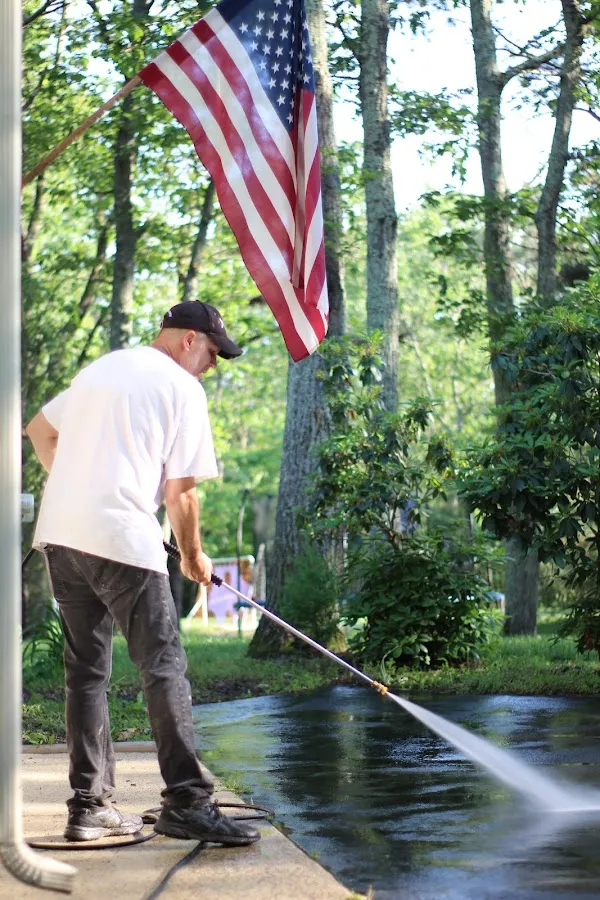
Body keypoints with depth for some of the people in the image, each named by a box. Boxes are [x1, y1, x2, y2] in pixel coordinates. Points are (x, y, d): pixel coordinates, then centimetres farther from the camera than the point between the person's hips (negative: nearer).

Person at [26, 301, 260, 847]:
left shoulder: (99, 369, 22)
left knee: (87, 671, 11)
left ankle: (90, 806, 12)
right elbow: (180, 492, -3)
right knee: (164, 668, -6)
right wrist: (193, 556, 11)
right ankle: (186, 802, -10)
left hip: (59, 534, 8)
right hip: (122, 540, -8)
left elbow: (39, 431, 31)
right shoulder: (182, 388, 0)